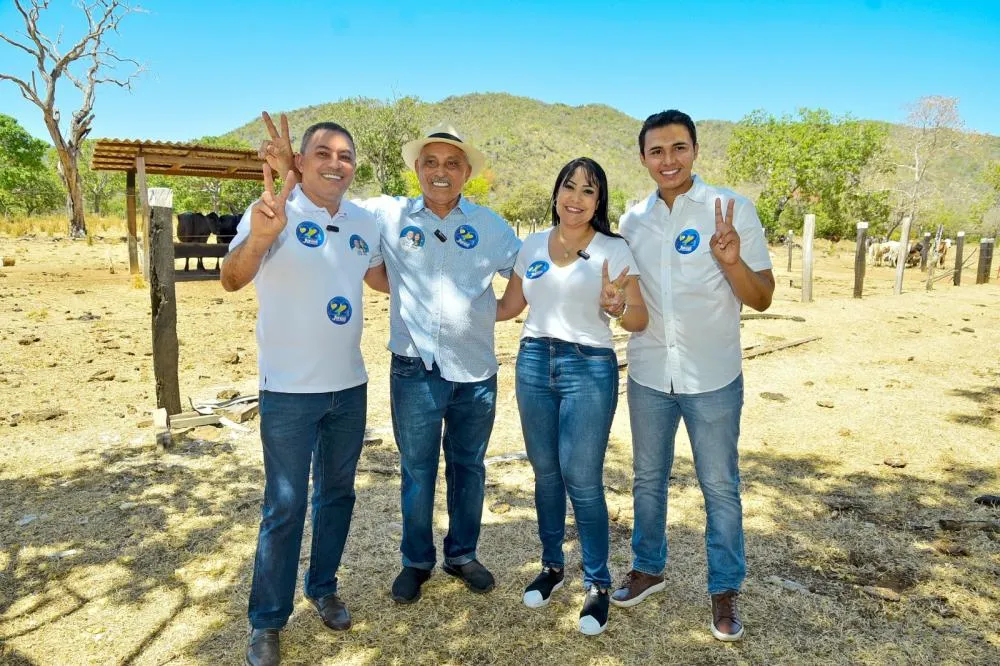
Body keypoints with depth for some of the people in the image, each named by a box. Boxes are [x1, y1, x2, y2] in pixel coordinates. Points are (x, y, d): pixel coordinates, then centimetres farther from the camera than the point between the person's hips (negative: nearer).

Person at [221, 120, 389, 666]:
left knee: (337, 492, 17)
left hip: (349, 385, 6)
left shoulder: (364, 221, 5)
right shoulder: (274, 212, -13)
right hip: (289, 390, -5)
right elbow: (231, 280, -28)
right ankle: (266, 621, 20)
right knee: (285, 505, 3)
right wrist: (258, 238, -47)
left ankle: (323, 587, 37)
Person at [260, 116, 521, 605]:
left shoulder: (489, 225, 2)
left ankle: (462, 554, 35)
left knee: (468, 467, 15)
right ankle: (416, 560, 31)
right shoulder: (389, 214, -1)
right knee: (417, 471, 10)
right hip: (415, 369, -1)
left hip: (476, 370, 2)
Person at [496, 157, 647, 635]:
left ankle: (597, 583, 17)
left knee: (582, 479, -3)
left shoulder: (614, 250, -4)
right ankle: (552, 565, 33)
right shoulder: (531, 246, 7)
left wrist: (616, 307, -26)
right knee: (545, 472, 13)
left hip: (589, 368, -4)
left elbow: (640, 322, -5)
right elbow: (509, 306, 15)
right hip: (533, 363, 4)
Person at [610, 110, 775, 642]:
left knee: (719, 487, 9)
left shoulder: (732, 210, -9)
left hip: (712, 378, -3)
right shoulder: (632, 219, 2)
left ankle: (724, 590, 28)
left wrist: (732, 261, -27)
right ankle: (648, 568, 38)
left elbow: (762, 299, -9)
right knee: (648, 478, 17)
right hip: (648, 375, 4)